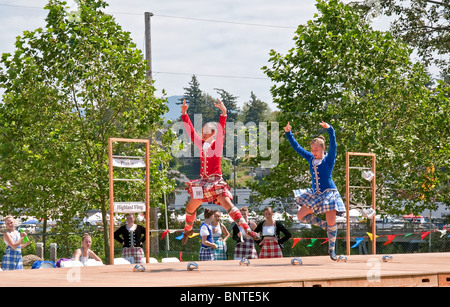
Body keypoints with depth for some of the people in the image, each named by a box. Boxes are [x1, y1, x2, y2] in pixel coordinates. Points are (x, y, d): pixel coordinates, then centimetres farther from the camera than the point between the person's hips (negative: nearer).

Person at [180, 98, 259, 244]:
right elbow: (190, 131, 9)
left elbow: (221, 132, -20)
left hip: (216, 181, -6)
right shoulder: (201, 144, 8)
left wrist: (223, 113, -34)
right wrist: (184, 113, 4)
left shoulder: (217, 144, -6)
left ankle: (247, 229, -26)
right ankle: (188, 229, 37)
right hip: (203, 181, 6)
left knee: (227, 204, -21)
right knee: (190, 207, 12)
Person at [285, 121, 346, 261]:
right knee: (301, 215, -1)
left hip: (329, 193, -5)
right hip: (315, 194, 5)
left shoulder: (329, 159, -6)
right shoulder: (311, 159, 7)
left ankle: (331, 248, 9)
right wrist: (288, 133, 0)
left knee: (331, 222, -6)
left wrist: (329, 129, -37)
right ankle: (323, 225, 14)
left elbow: (333, 145, -23)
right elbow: (296, 147, 9)